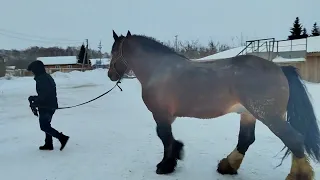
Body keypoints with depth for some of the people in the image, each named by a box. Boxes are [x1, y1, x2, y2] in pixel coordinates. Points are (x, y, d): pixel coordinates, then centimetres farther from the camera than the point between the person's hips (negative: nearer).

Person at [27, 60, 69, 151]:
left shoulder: (42, 79, -18)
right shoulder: (47, 77, 14)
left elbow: (44, 95, -24)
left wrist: (35, 103, -16)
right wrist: (34, 98, 15)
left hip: (46, 107, -10)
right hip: (50, 106, 10)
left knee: (44, 126, -4)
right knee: (46, 125, 17)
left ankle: (62, 138, -7)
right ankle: (48, 144, 25)